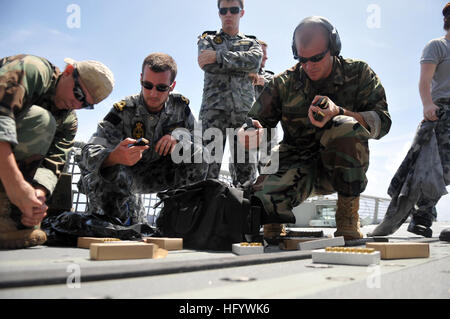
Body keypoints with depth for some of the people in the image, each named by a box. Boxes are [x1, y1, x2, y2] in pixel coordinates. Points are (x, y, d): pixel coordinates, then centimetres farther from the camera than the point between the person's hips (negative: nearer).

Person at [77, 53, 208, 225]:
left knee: (198, 157, -14)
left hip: (145, 176, 4)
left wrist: (178, 137, -28)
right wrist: (114, 157, -58)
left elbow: (198, 138, -4)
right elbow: (88, 154, -34)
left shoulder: (179, 105, -12)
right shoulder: (123, 111, -26)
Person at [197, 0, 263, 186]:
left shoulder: (251, 43, 23)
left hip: (244, 108, 2)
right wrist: (243, 66, -1)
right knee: (209, 166, -13)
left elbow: (254, 61, -3)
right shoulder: (207, 39, 20)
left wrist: (218, 56, -8)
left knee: (246, 168, -4)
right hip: (214, 107, -2)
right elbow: (208, 65, -2)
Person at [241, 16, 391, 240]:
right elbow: (256, 120, 4)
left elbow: (382, 122, -9)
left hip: (343, 165, 0)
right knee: (265, 200, -31)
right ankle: (279, 222, 11)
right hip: (296, 162, 0)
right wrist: (249, 133, -24)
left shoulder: (359, 73, 0)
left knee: (346, 128, -35)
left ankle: (348, 217, -16)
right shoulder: (284, 83, 3)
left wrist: (338, 113, -28)